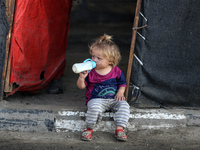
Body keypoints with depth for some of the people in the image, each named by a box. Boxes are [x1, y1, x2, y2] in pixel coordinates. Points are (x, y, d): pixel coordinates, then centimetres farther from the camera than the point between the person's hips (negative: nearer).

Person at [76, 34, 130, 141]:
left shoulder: (116, 71, 2)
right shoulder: (90, 71, -2)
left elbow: (122, 83, 14)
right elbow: (81, 86, -1)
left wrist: (120, 92, -6)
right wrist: (81, 78, -22)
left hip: (113, 99, 2)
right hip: (96, 99, -2)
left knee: (124, 105, -25)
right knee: (95, 107, -36)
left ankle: (119, 129, -24)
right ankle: (89, 129, -18)